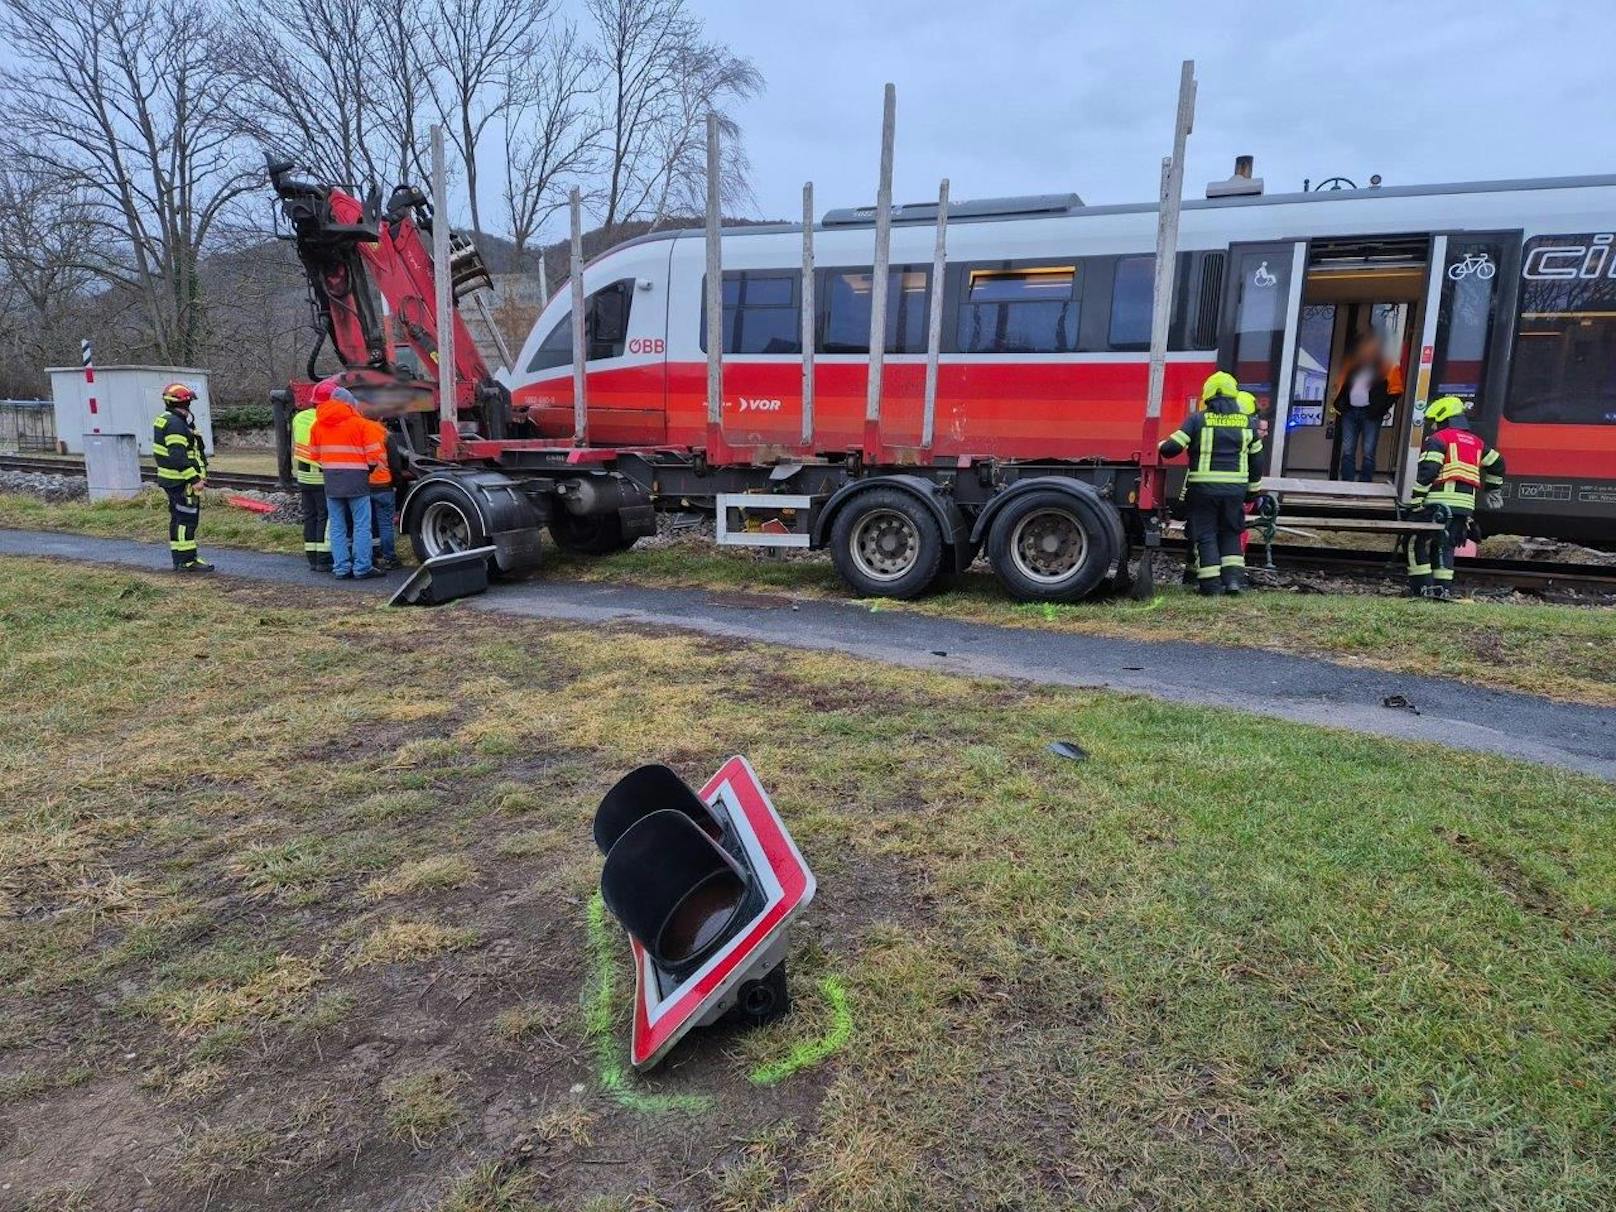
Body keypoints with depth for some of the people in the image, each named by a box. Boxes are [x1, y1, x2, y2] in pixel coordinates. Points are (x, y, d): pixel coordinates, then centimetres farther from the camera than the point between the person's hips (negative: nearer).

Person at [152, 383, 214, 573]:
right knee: (188, 518, -8)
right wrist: (194, 479, -24)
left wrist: (197, 475, 22)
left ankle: (179, 559, 22)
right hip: (182, 481, -11)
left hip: (171, 480, 11)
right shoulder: (176, 424, -18)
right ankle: (187, 561, -6)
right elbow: (178, 457, -25)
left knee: (178, 518, 15)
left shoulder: (164, 420, 16)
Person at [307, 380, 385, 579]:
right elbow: (373, 454, -7)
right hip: (356, 479, -4)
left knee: (337, 526, 9)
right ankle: (362, 567, -3)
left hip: (330, 481, 4)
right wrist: (366, 469, 11)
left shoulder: (317, 425, 9)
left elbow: (315, 455, 8)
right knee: (361, 525, -1)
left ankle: (341, 567, 9)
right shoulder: (358, 422, -5)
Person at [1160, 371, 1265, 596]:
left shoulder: (1197, 420, -5)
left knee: (1205, 535, 6)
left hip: (1203, 487, -3)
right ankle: (1234, 577, 9)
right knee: (1230, 533, 19)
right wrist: (1253, 489, 23)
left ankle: (1211, 583, 3)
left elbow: (1172, 448, -10)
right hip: (1236, 489, 3)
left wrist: (1160, 446, 13)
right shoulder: (1247, 422, 7)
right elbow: (1256, 460, 13)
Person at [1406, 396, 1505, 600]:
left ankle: (1423, 587, -3)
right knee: (1445, 546, 16)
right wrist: (1492, 490, 44)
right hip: (1466, 504, 7)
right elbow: (1497, 465, 32)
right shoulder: (1476, 441, 22)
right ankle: (1443, 588, 9)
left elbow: (1427, 471, -13)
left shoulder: (1438, 439, -1)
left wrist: (1415, 500, -12)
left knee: (1417, 542, 3)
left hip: (1440, 501, -7)